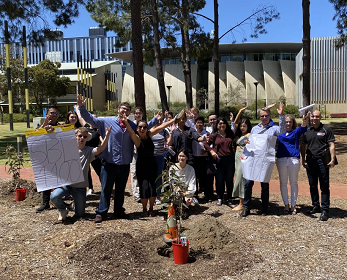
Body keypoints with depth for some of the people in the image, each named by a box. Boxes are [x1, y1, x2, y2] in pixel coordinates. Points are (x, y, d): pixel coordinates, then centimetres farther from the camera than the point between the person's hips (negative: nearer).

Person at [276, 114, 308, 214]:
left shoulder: (296, 132, 6)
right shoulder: (279, 132, 12)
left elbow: (303, 128, -13)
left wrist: (304, 121, -37)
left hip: (294, 159, -2)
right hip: (281, 159, 2)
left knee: (293, 183, 4)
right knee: (283, 183, 7)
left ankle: (293, 205, 13)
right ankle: (286, 205, 17)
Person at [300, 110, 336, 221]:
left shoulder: (326, 129, 0)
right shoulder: (307, 131, 12)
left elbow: (331, 145, -3)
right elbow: (303, 146, 17)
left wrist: (332, 159, -11)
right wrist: (303, 159, 10)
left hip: (322, 161, -5)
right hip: (310, 161, 5)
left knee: (324, 186, -2)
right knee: (312, 185, 13)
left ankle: (325, 210, 2)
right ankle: (315, 206, 26)